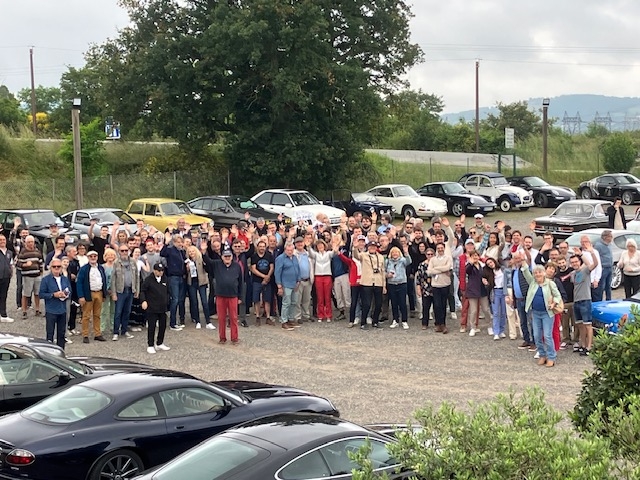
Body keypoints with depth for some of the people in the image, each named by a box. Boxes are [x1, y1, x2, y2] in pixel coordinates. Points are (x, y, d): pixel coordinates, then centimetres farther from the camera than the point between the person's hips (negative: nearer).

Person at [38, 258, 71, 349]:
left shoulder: (65, 279, 9)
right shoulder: (46, 280, -4)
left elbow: (70, 292, 15)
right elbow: (41, 294, -8)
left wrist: (66, 295, -8)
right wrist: (53, 295, -18)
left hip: (62, 310, 4)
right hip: (51, 311, -4)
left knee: (61, 333, 10)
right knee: (50, 333, -2)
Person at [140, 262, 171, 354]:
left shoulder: (165, 279, 9)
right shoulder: (148, 280, -9)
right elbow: (142, 291, -8)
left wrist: (167, 302, 16)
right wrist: (143, 301, -20)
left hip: (163, 308, 6)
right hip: (152, 308, -6)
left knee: (163, 326, 11)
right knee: (151, 327, -3)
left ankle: (159, 343, 26)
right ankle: (150, 345, 5)